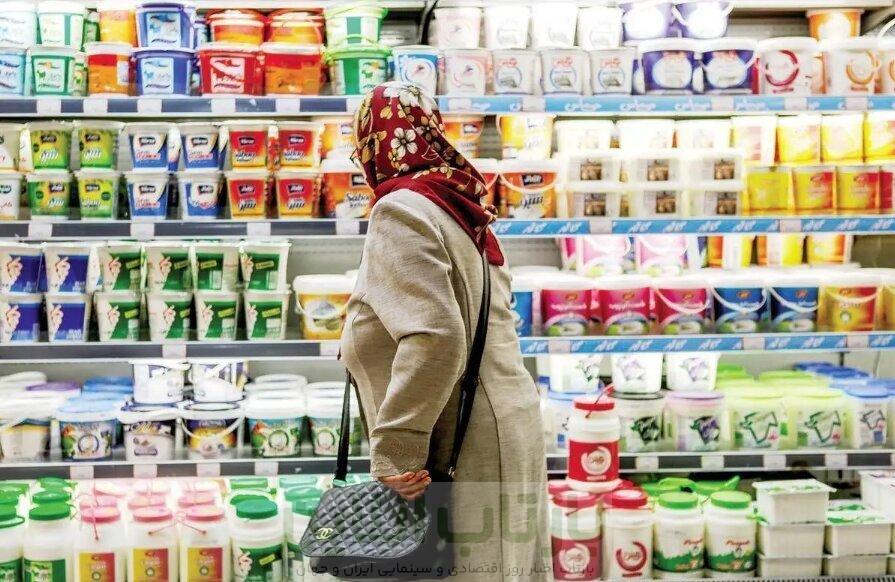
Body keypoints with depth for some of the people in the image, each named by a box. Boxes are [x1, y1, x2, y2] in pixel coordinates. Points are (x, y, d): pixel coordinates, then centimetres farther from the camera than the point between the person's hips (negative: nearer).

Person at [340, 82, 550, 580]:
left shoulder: (401, 208, -13)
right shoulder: (456, 206, 13)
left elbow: (433, 336, -26)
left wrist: (395, 453, -22)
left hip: (462, 454, -9)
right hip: (506, 429, 9)